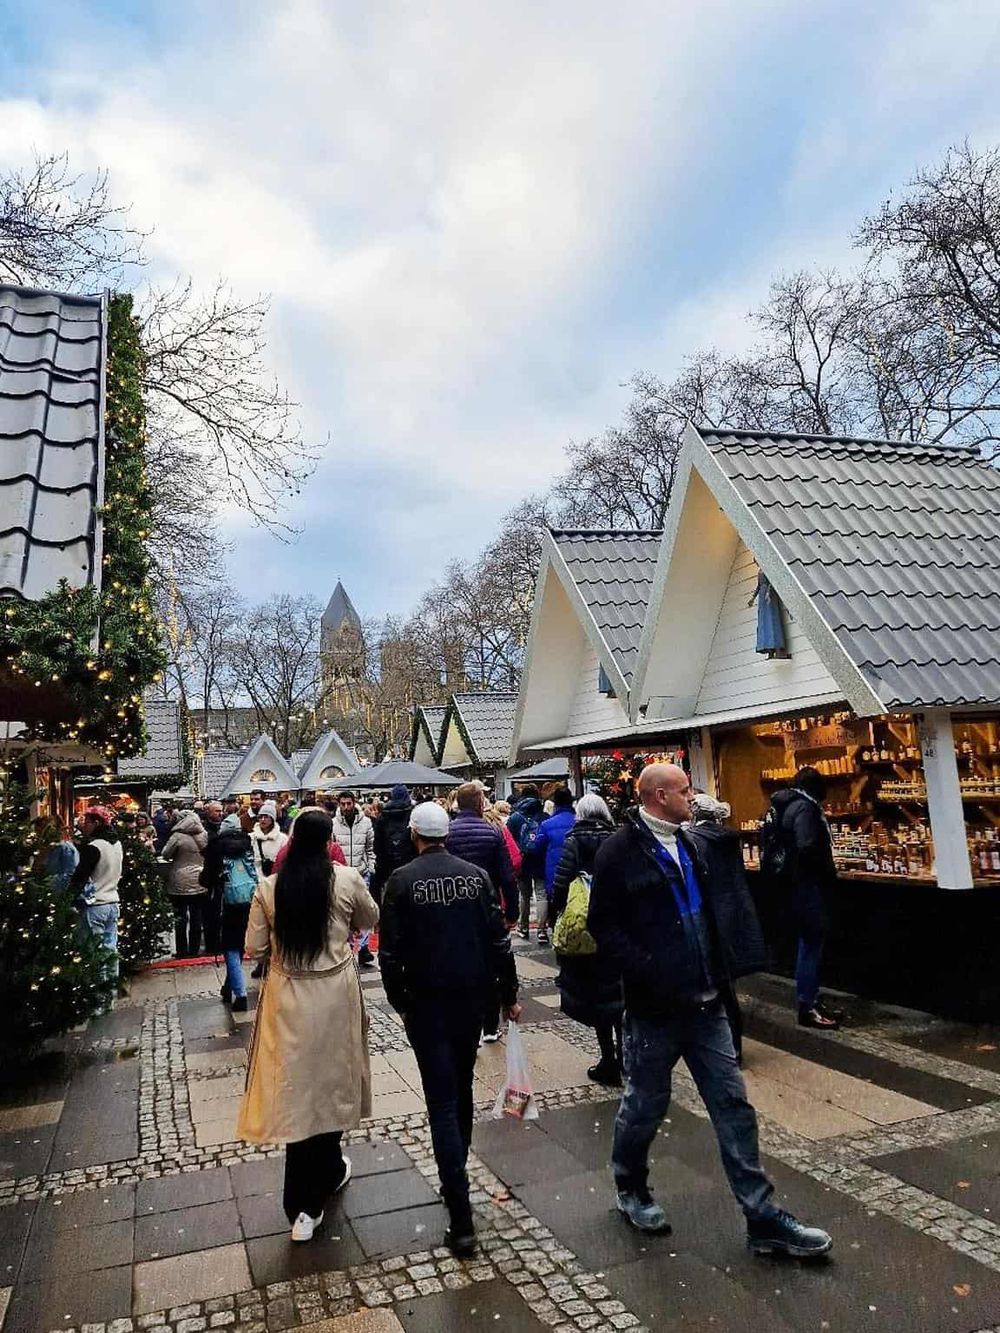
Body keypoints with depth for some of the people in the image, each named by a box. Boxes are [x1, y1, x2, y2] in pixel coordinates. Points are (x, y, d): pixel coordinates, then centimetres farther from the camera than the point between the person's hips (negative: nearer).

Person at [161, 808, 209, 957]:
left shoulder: (178, 836, -13)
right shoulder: (203, 836, -1)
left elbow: (165, 855, -4)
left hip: (180, 883, -4)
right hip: (199, 883, 4)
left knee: (180, 918, 6)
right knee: (196, 918, 10)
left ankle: (181, 951, 10)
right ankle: (194, 950, 16)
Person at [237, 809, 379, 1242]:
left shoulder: (269, 887, -8)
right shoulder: (347, 880, -12)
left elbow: (254, 949, -2)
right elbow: (370, 920, 6)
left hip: (287, 997, 0)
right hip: (335, 993, 0)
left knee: (295, 1087, 9)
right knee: (330, 1079, 19)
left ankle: (303, 1206, 12)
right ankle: (328, 1172, 38)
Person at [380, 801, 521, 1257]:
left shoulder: (402, 880, -10)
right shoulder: (476, 875, -2)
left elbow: (391, 951, -8)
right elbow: (499, 940, -1)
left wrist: (399, 1001, 6)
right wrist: (509, 994, 8)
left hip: (426, 1003, -3)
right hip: (472, 998, 4)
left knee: (442, 1103, 1)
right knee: (462, 1091, 21)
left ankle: (461, 1219, -1)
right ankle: (456, 1178, 38)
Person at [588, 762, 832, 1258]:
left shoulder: (687, 844, 10)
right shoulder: (621, 851, -14)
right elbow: (603, 925, -16)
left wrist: (719, 969, 10)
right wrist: (648, 971, -22)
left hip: (704, 1002, 7)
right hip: (654, 1007, -6)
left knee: (733, 1105, 8)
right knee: (645, 1105, 11)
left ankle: (764, 1220, 18)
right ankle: (631, 1189, 36)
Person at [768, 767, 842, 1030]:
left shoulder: (789, 805, 14)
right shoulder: (804, 806, -15)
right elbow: (808, 846, -27)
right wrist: (828, 871, -12)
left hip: (801, 882, 10)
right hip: (809, 884, -10)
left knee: (809, 942, 15)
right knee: (812, 943, -3)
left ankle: (811, 1001, 23)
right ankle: (807, 1007, 3)